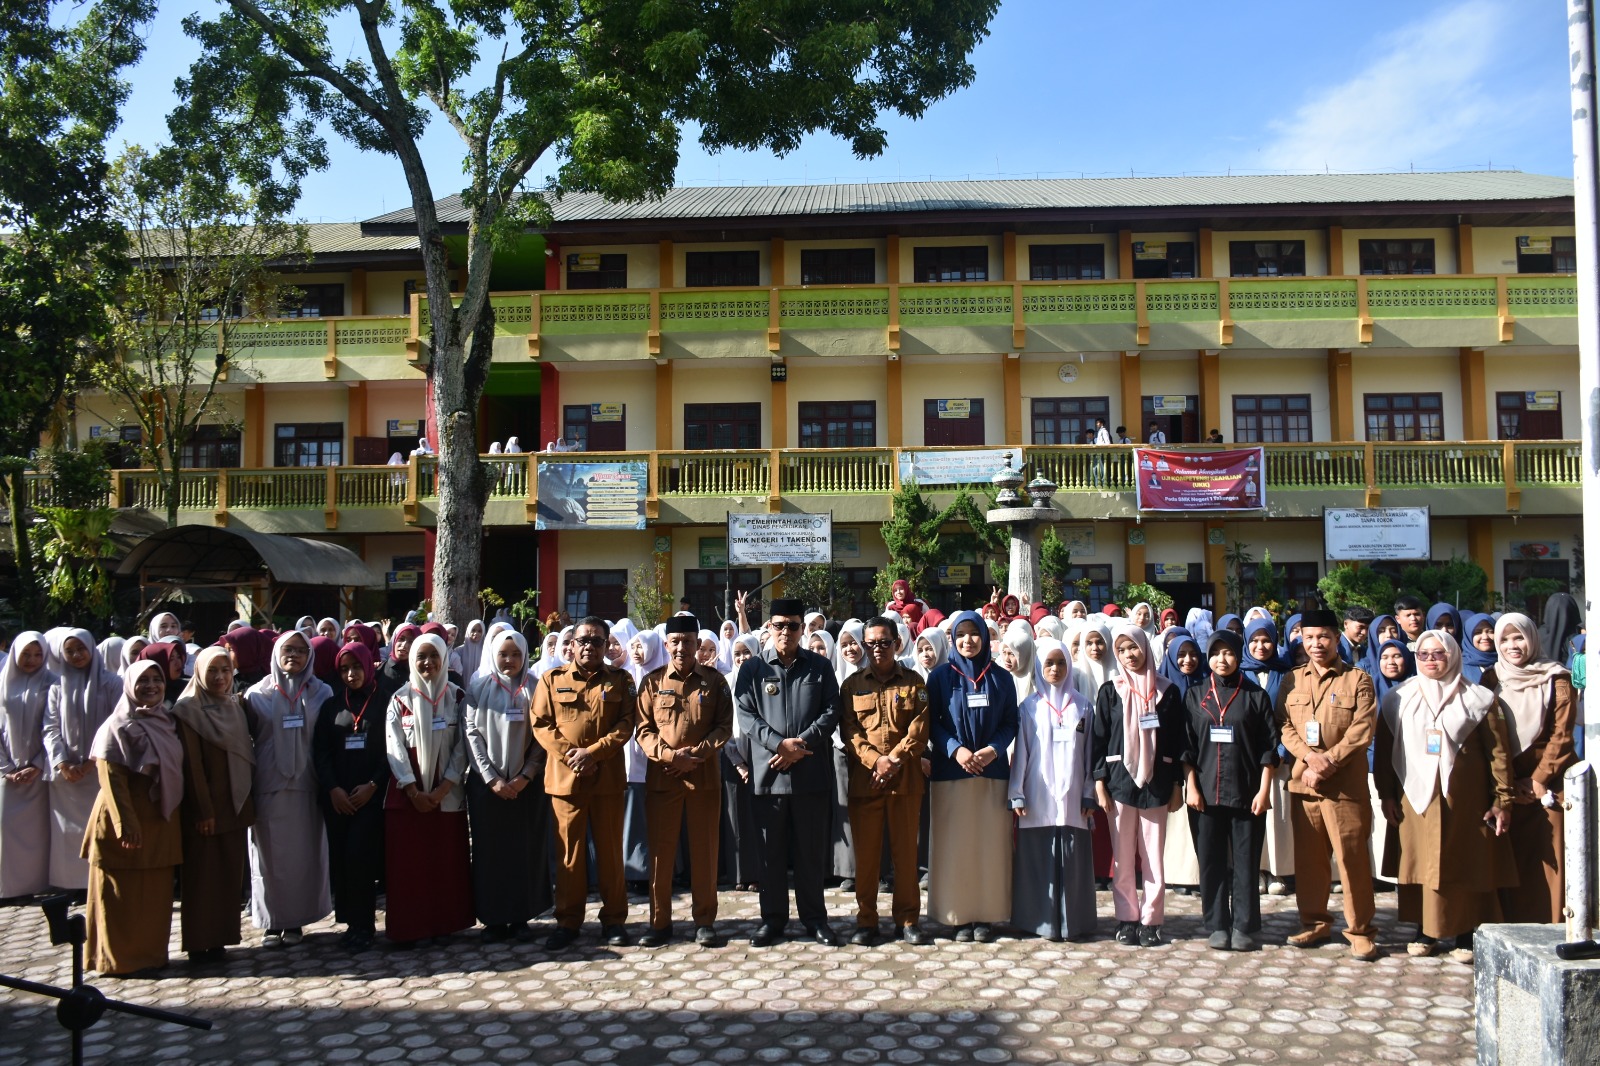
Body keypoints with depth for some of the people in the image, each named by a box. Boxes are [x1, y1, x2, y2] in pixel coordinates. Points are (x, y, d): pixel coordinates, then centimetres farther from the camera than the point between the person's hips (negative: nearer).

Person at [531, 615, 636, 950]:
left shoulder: (620, 681, 7)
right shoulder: (551, 680, 8)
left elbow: (625, 725, -2)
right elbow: (541, 723, 2)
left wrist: (593, 753, -14)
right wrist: (568, 754, -12)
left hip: (608, 777, 0)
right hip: (564, 777, 0)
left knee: (610, 851, 6)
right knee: (569, 852, 5)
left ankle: (613, 919, 16)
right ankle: (568, 921, 15)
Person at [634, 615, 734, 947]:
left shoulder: (714, 680, 3)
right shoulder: (652, 681, 4)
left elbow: (725, 727, 1)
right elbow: (643, 730, 1)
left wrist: (696, 753, -12)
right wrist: (669, 755, -14)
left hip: (705, 776, 0)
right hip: (661, 777, 1)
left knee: (704, 850, 5)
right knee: (660, 850, 5)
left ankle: (704, 920, 16)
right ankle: (660, 922, 16)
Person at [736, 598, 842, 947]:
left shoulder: (820, 667, 8)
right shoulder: (753, 668, 6)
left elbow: (831, 712, 1)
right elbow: (745, 714, -2)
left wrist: (802, 744, -12)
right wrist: (781, 744, -14)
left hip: (812, 773, 0)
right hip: (768, 772, 0)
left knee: (812, 849, 6)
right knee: (771, 850, 7)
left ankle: (814, 916, 18)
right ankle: (773, 916, 18)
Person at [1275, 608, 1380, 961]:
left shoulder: (1358, 679, 2)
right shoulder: (1291, 681, 13)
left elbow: (1362, 730, -7)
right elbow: (1284, 726, 5)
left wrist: (1328, 762, -15)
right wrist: (1310, 756, -13)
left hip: (1346, 783, -4)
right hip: (1302, 782, 4)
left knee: (1352, 857, -3)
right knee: (1308, 858, 9)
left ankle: (1360, 931, 7)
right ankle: (1315, 922, 21)